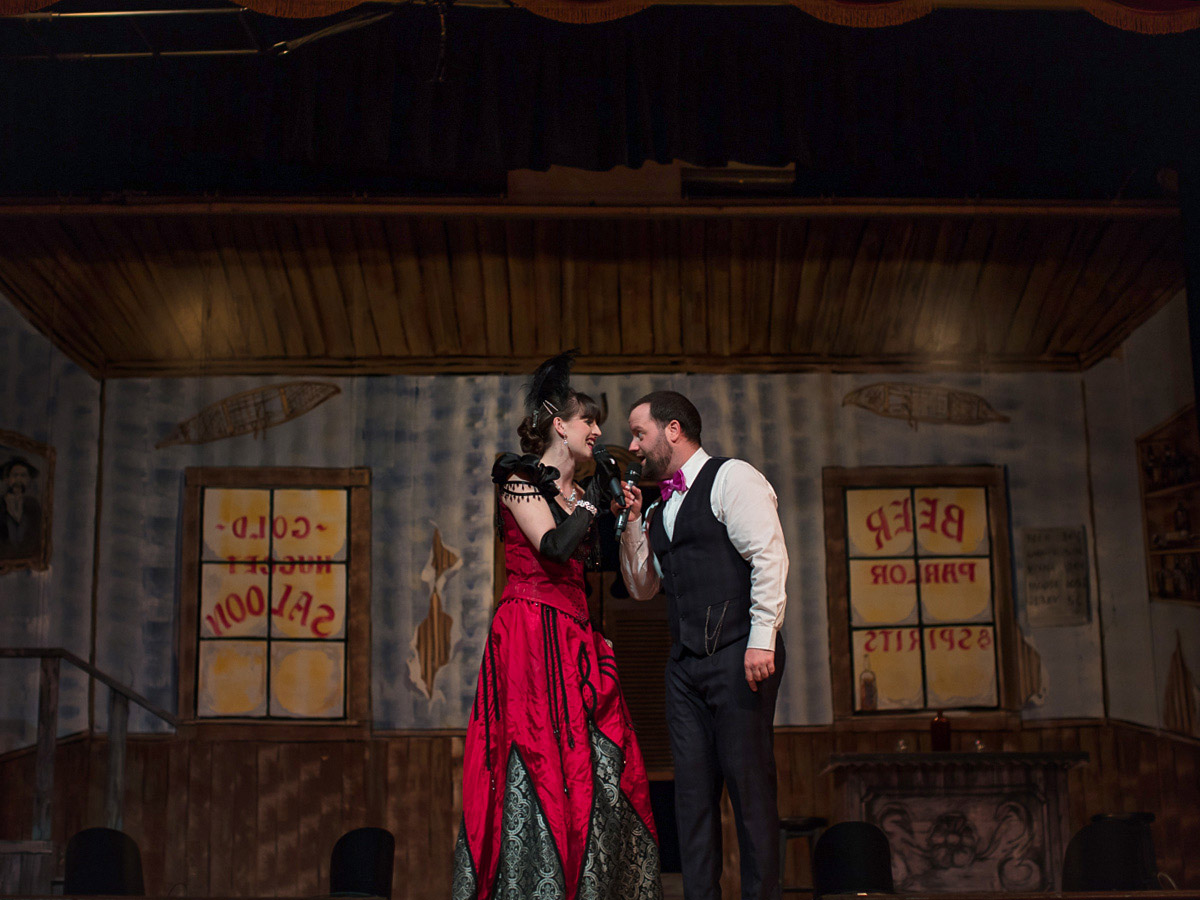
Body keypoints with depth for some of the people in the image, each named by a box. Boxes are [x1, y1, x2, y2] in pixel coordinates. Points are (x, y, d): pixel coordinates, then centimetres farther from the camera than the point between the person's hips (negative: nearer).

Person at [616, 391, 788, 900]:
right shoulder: (659, 507, 20)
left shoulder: (732, 478, -3)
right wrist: (632, 520, 10)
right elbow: (642, 588, 21)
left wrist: (762, 640, -19)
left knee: (749, 785, -3)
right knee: (692, 791, 7)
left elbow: (769, 556, -12)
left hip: (739, 655, -7)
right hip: (685, 663, 7)